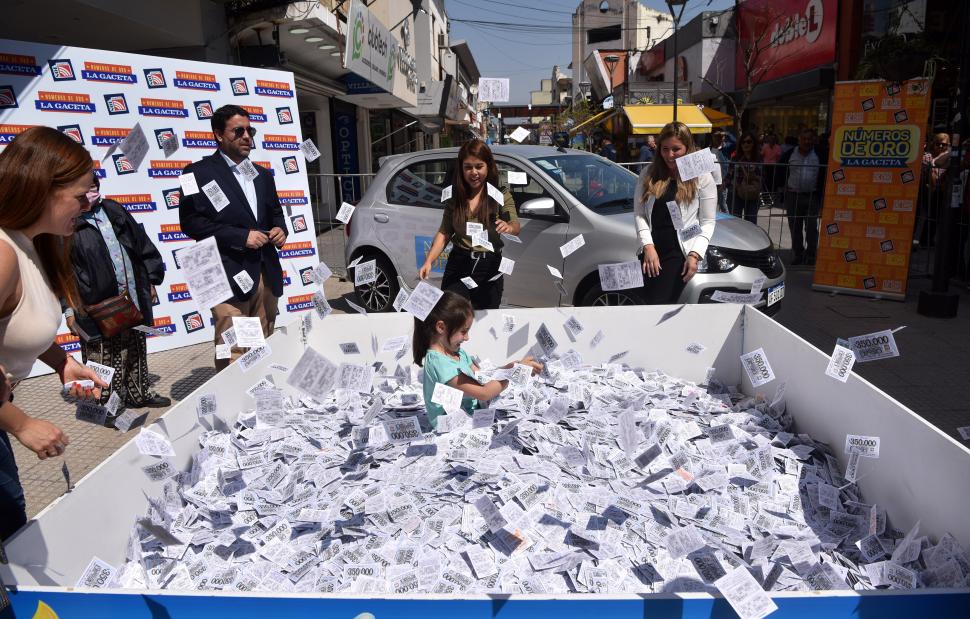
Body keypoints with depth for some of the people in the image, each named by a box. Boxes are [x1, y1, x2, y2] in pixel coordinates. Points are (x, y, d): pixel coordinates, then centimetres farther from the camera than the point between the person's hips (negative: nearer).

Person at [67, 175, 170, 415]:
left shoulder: (114, 211, 9)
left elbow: (142, 244, 15)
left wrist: (151, 280, 13)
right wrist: (69, 309, -11)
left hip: (134, 300, 6)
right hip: (97, 308, -6)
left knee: (137, 350, 18)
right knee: (103, 358, 1)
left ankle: (139, 392, 34)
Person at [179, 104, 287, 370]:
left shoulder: (263, 175, 19)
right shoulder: (199, 172, -1)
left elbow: (276, 212, 27)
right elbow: (191, 221, -9)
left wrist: (280, 229, 3)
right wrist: (241, 236, -15)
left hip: (267, 274, 6)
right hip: (229, 276, -6)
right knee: (233, 352, -7)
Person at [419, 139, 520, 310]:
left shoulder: (501, 196, -3)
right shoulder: (454, 196, 4)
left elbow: (515, 226, -16)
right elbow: (444, 233, 5)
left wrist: (509, 227, -41)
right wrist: (429, 261, -9)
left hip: (489, 267, -1)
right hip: (458, 265, 2)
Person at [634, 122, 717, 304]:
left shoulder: (702, 178, 1)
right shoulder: (648, 174, 9)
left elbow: (707, 223, 0)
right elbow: (639, 213, 3)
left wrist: (695, 254, -12)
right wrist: (648, 246, -9)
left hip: (679, 253, -3)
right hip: (651, 250, 4)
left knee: (658, 305, -12)